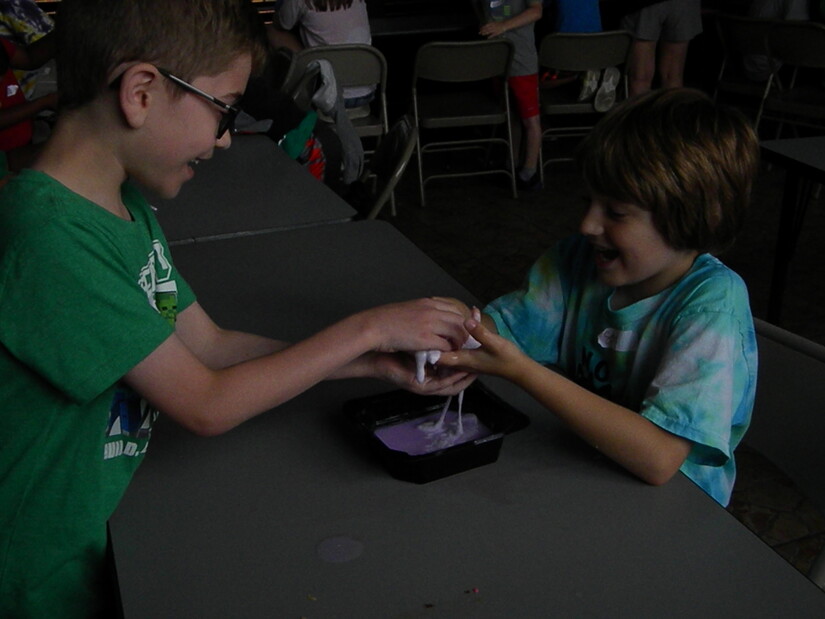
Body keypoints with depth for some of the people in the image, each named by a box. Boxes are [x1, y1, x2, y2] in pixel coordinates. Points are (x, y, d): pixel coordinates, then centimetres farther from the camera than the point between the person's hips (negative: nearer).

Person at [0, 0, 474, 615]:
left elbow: (209, 343, 4)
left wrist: (381, 364, -4)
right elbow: (207, 405, -23)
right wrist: (366, 329, -15)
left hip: (114, 513, 7)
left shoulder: (125, 204, 0)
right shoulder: (50, 236, -28)